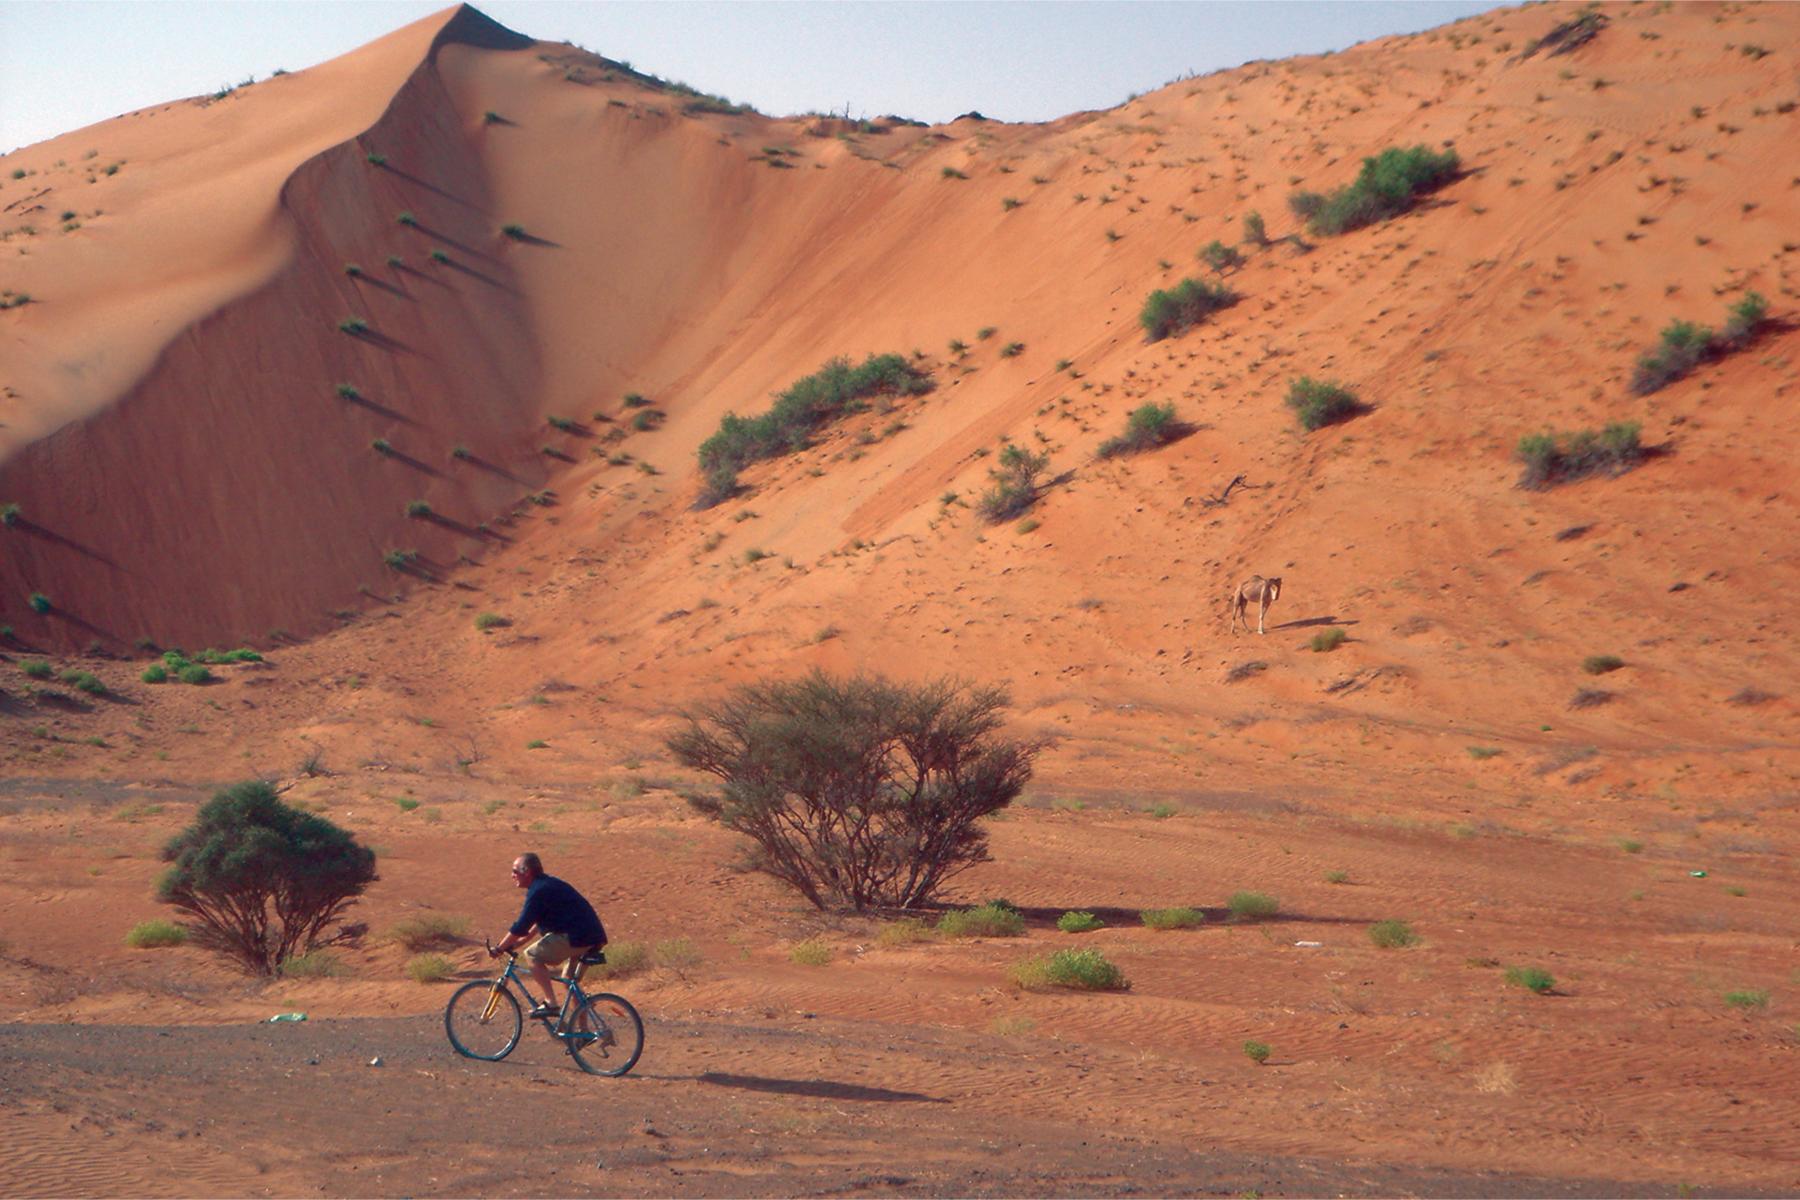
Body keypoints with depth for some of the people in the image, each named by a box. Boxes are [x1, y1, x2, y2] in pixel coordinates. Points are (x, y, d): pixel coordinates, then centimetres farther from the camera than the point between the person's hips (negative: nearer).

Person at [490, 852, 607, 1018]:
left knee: (532, 955, -5)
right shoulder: (548, 884, 20)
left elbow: (521, 927, -13)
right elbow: (540, 921, 29)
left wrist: (499, 949, -3)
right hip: (594, 936, 10)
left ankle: (550, 1003, -10)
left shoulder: (538, 891, -11)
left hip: (577, 937, -10)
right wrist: (519, 942, 26)